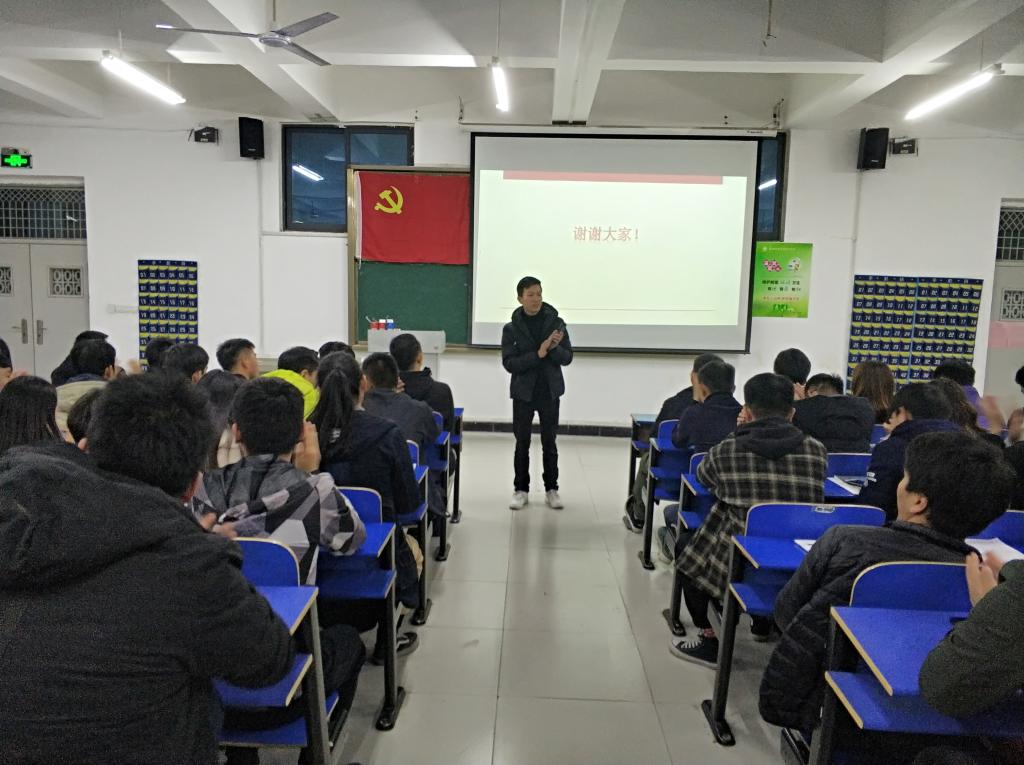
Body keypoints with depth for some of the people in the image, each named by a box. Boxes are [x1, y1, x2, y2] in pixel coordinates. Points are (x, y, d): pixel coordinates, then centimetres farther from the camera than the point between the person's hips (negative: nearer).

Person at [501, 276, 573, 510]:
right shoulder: (511, 328, -5)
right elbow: (509, 363, -12)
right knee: (522, 443, 7)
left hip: (549, 391, 1)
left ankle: (551, 490, 20)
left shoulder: (556, 323, -2)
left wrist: (554, 348, -22)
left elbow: (567, 358, -1)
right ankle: (521, 490, 18)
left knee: (549, 442, 8)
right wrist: (538, 354, -22)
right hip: (523, 392, -1)